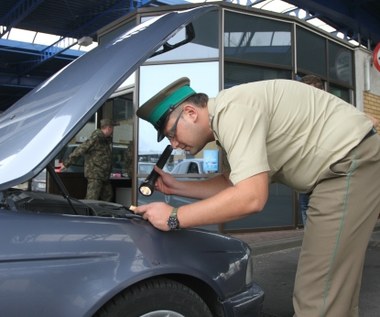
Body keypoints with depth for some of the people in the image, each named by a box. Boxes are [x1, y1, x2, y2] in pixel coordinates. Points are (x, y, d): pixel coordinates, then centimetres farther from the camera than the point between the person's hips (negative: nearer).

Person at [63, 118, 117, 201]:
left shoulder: (107, 139, 12)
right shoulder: (95, 138, -16)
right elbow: (79, 150, -17)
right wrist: (66, 163, -17)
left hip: (104, 176, 10)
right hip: (95, 175, -9)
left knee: (108, 197, 16)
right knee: (91, 200, -11)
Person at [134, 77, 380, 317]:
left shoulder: (233, 110, -22)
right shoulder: (227, 115, 10)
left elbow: (251, 197, -30)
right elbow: (236, 184, 17)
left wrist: (174, 217, -21)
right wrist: (177, 187, 12)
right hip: (344, 165, 10)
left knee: (319, 294, -8)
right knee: (336, 286, 19)